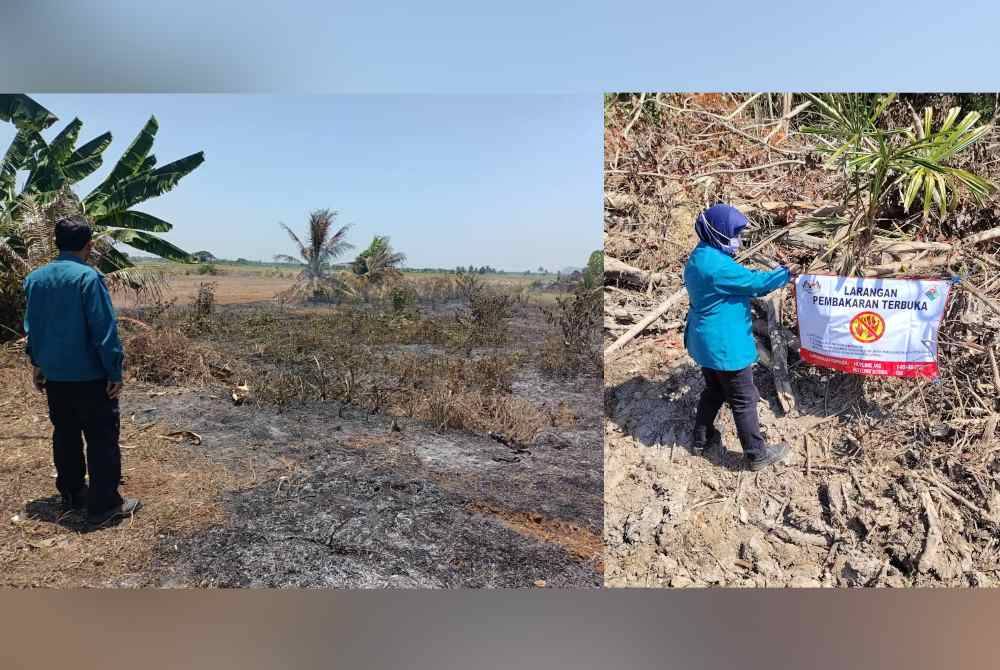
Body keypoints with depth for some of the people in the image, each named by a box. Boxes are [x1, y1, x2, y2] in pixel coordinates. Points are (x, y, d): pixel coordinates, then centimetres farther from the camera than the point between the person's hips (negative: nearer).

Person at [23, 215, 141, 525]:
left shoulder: (35, 278, 5)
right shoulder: (88, 277, -17)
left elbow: (32, 327, 13)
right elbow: (105, 329, -18)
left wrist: (38, 365, 23)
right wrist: (115, 373, -12)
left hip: (54, 375, 7)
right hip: (90, 375, -7)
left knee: (65, 435, 18)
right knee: (102, 439, 1)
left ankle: (71, 494, 30)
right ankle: (104, 505, 5)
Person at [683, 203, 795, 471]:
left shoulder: (700, 257, 6)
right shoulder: (717, 264, -27)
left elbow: (739, 282, 15)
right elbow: (756, 282, -21)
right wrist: (788, 271, -6)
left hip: (706, 342, 10)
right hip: (725, 346, -10)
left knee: (714, 391, 25)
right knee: (743, 400, 5)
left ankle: (702, 440, 38)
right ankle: (758, 454, 19)